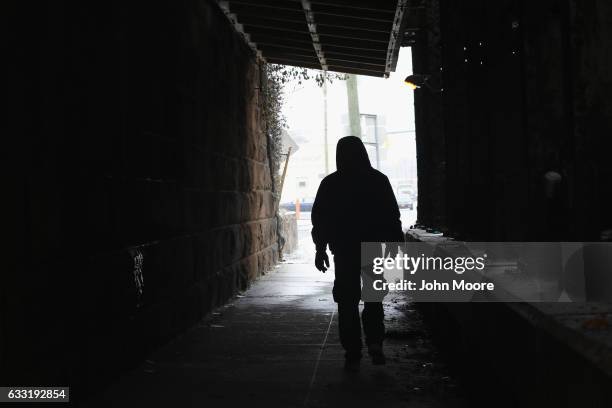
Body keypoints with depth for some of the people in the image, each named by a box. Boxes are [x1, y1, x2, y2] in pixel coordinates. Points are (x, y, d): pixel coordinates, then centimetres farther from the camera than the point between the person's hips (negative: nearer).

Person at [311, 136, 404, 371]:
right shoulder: (379, 180, 0)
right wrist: (395, 245, 8)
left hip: (344, 251, 0)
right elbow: (393, 216, 2)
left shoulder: (330, 184, -1)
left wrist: (321, 249, 6)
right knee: (374, 298, 12)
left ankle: (353, 354, 3)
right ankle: (374, 343, -2)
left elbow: (319, 219, 1)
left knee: (348, 303, 5)